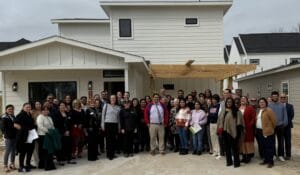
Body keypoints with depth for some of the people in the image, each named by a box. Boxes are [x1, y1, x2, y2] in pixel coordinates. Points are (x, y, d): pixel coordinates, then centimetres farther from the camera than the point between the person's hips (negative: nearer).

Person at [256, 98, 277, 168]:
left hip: (267, 131, -8)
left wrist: (272, 128, 1)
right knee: (263, 146, 14)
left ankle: (271, 162, 5)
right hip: (260, 131, 8)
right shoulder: (259, 111, 14)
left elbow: (273, 120, -9)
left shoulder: (269, 110, -10)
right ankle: (266, 160, 24)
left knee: (269, 147, -2)